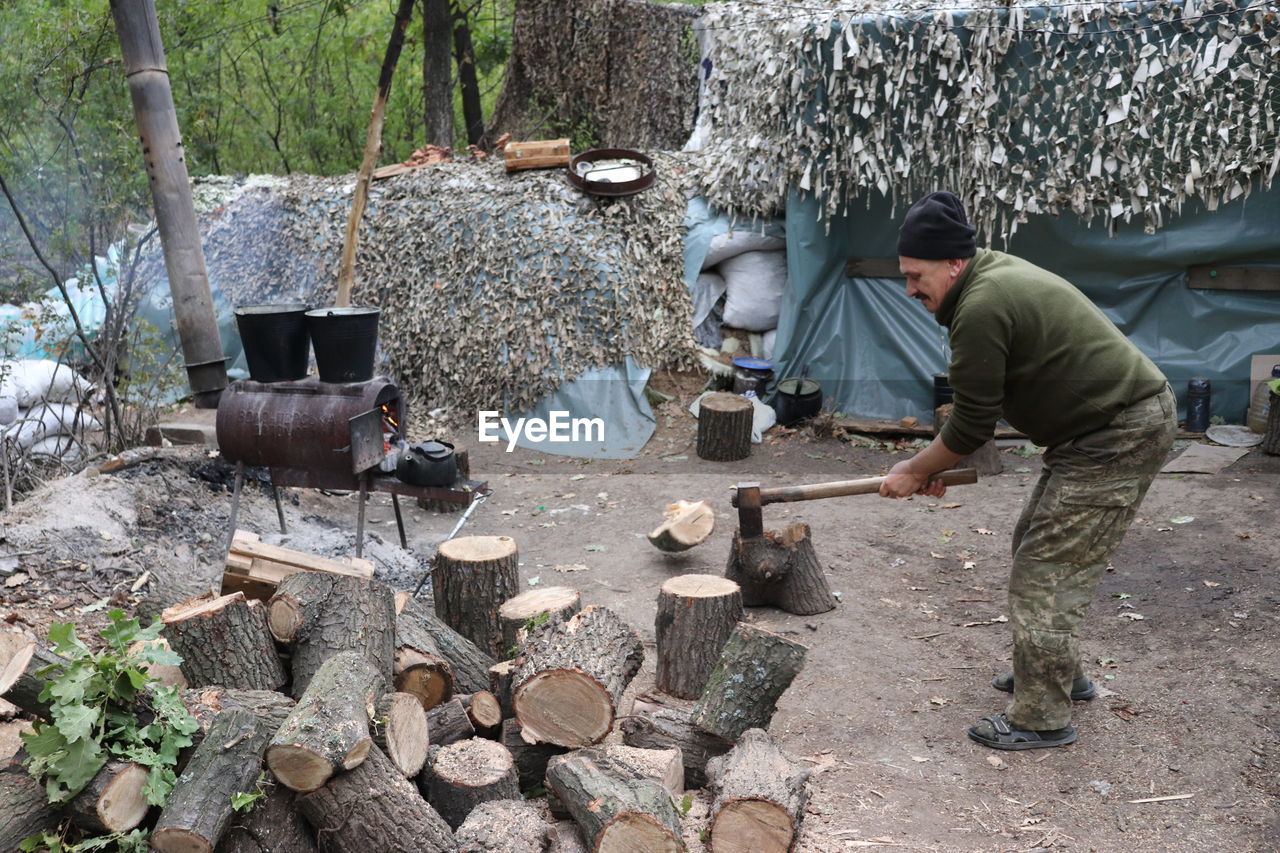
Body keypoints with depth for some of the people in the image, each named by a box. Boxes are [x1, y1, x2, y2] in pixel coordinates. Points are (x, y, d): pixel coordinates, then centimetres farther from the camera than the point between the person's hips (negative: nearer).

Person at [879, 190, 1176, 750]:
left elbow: (973, 425, -17)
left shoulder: (981, 307, -23)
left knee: (1048, 569, -6)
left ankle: (1042, 719, 6)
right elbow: (979, 409, 15)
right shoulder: (993, 273, 10)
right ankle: (1061, 675, 34)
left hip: (1121, 434, -11)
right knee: (1035, 543, 20)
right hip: (1101, 426, 11)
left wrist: (914, 472, -3)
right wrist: (936, 464, 11)